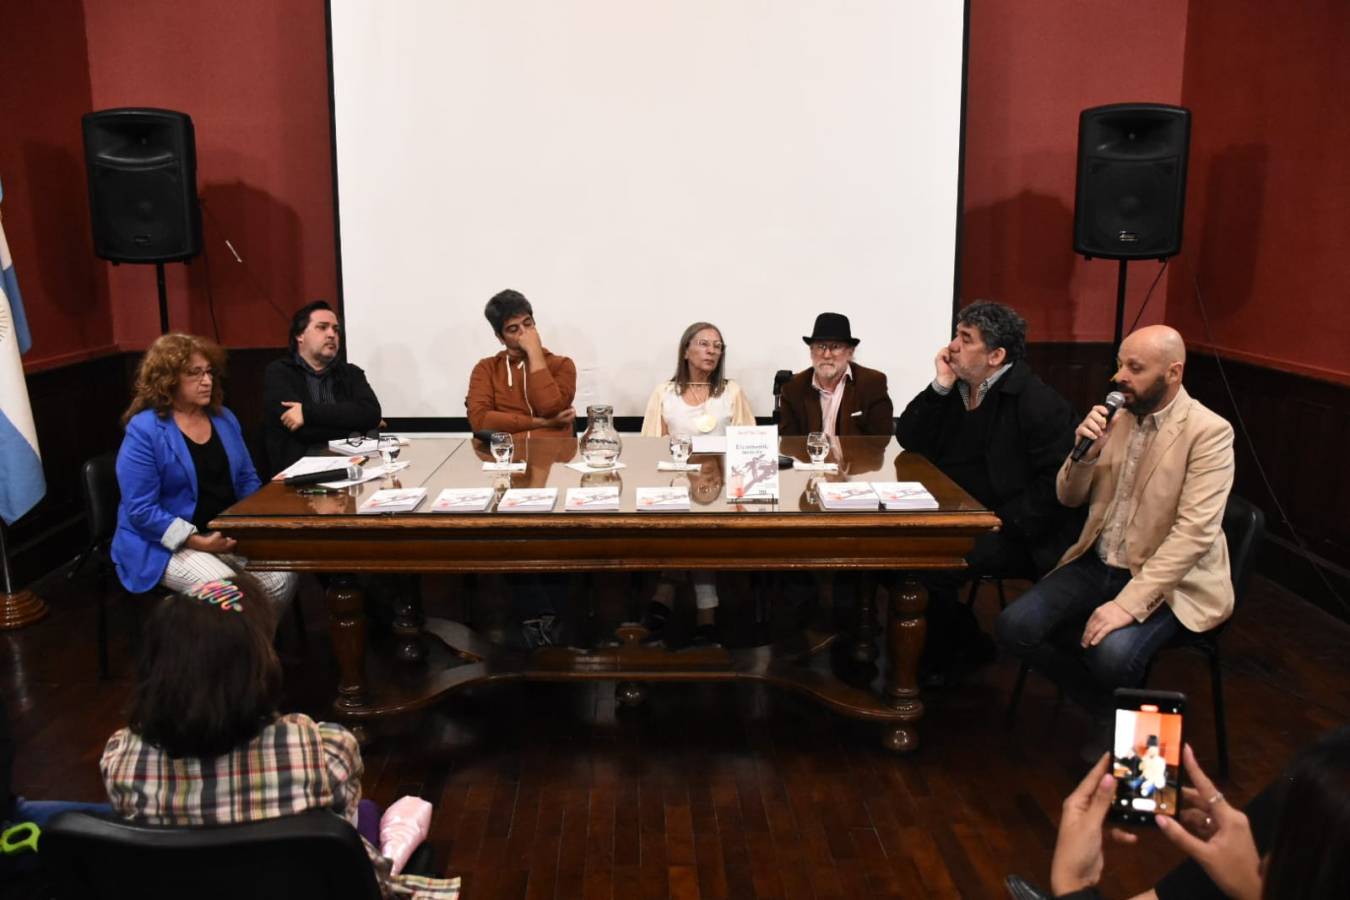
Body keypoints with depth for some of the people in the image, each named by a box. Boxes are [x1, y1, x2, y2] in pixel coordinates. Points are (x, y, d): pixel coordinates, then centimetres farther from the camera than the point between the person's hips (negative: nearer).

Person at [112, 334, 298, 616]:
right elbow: (141, 510, -15)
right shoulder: (144, 430, -11)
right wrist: (196, 541, -22)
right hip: (168, 543, -5)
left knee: (282, 579, -20)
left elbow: (247, 479, 16)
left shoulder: (223, 418, 9)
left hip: (230, 532, 5)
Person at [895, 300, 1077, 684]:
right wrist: (940, 386, -7)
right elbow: (909, 440, 3)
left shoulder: (1039, 402, -13)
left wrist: (1001, 522, -22)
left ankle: (942, 658, 4)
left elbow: (1056, 481, -19)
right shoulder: (956, 387, 7)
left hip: (1011, 536, -7)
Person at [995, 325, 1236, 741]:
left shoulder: (1208, 432, -14)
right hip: (1097, 563, 6)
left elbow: (1194, 532, -23)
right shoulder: (1117, 414, 4)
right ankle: (1104, 708, 9)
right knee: (1014, 626, -13)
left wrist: (1128, 603, -30)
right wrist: (1085, 453, -14)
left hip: (1168, 580, -6)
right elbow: (1069, 498, 9)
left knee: (1111, 653, -32)